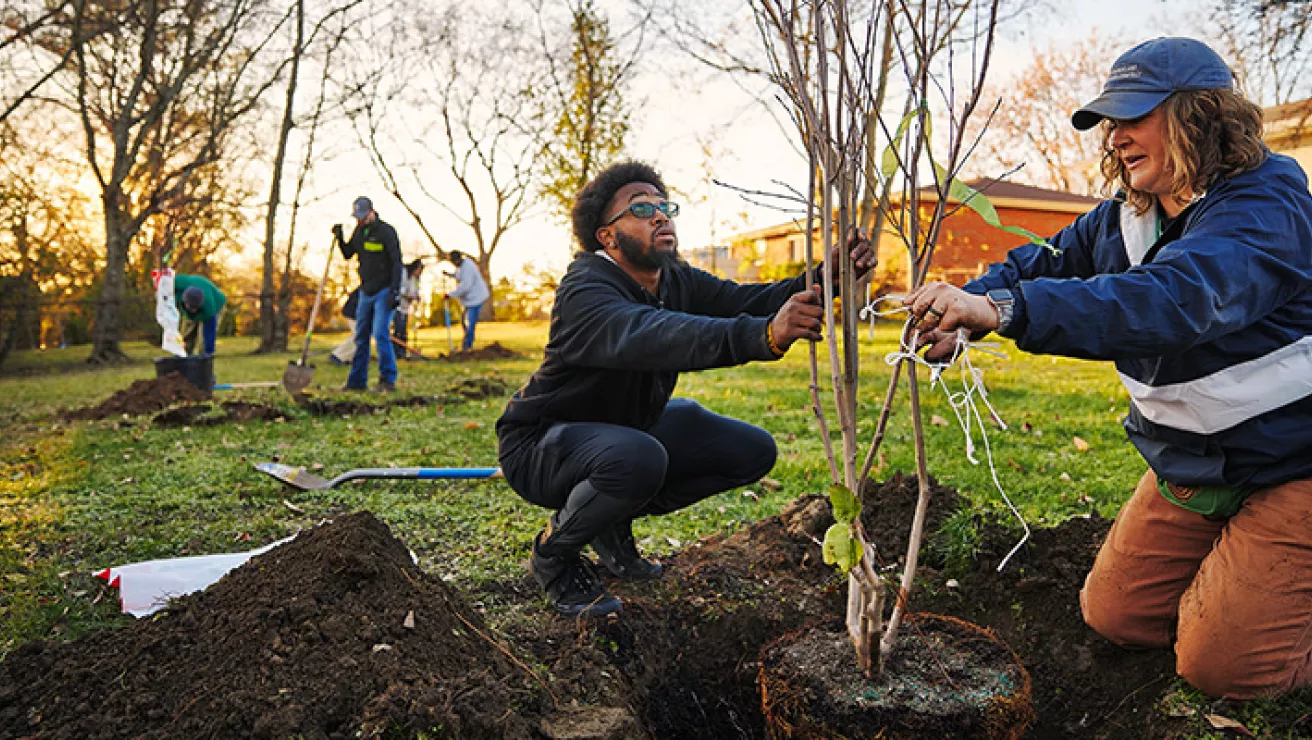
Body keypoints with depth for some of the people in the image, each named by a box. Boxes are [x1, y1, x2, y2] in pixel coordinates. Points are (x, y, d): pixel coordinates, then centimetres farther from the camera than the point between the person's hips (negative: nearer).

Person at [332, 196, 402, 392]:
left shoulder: (386, 231, -11)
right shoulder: (359, 231, 11)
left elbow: (397, 262, -14)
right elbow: (348, 254, 20)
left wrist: (395, 291, -20)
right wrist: (340, 238, 1)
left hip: (384, 291, -7)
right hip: (366, 292, 7)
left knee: (380, 333, -15)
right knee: (361, 337, 8)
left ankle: (388, 380, -7)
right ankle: (357, 381, 15)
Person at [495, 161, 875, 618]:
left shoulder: (677, 280, -2)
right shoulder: (585, 291, -28)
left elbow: (748, 301, -15)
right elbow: (653, 337, -49)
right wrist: (764, 336, -63)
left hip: (628, 426, 8)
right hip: (541, 444, -8)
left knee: (753, 451, 2)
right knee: (639, 458, -40)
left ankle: (614, 521, 11)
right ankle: (553, 554, -8)